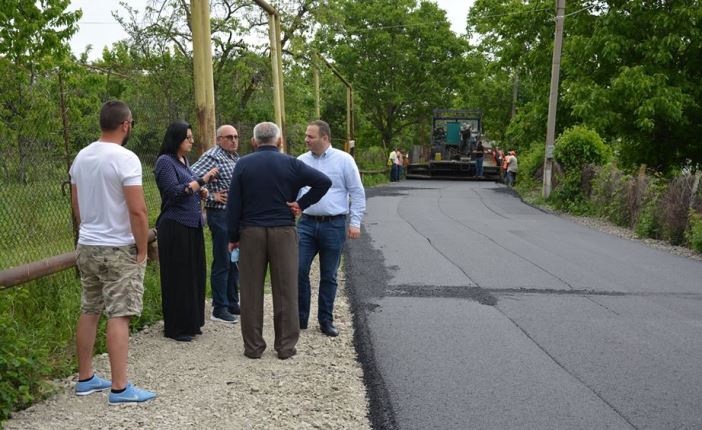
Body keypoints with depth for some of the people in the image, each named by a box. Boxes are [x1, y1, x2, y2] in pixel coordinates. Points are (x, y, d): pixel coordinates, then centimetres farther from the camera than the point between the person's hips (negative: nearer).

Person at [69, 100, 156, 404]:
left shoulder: (81, 157, 8)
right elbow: (137, 211, -20)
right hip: (118, 250, -8)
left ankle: (85, 379, 25)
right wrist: (142, 250, -11)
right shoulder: (125, 159, -17)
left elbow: (75, 205, 15)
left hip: (86, 247, 8)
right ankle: (120, 389, 0)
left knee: (89, 312, 15)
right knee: (118, 316, -5)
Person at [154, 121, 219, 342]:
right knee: (177, 277, -1)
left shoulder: (183, 161, 15)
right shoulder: (165, 161, -10)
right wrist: (202, 180, -19)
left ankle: (190, 323, 23)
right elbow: (174, 192, -18)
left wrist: (201, 191, 7)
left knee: (194, 274, 11)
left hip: (192, 225, 8)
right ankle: (175, 328, 10)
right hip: (175, 226, -8)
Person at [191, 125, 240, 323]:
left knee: (234, 261, 15)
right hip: (220, 215, -9)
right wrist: (211, 196, -17)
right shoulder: (213, 156, -11)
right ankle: (219, 309, 6)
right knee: (222, 263, -3)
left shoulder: (236, 157, 14)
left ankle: (232, 304, 26)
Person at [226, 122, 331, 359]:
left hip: (251, 232, 1)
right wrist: (301, 204, -2)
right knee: (285, 291, 5)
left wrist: (233, 237, 6)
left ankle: (253, 346, 14)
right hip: (283, 232, -1)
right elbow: (324, 181, -7)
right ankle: (286, 346, 11)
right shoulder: (290, 163, 1)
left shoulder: (243, 164, 4)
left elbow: (233, 204, 1)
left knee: (251, 292, 8)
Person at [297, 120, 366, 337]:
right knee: (299, 270, -3)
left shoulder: (344, 160, -2)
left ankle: (326, 320, 20)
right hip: (307, 223, 2)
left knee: (329, 276, 7)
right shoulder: (301, 161, 7)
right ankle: (300, 318, 13)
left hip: (334, 225, -2)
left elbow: (357, 193, -1)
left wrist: (355, 222, -6)